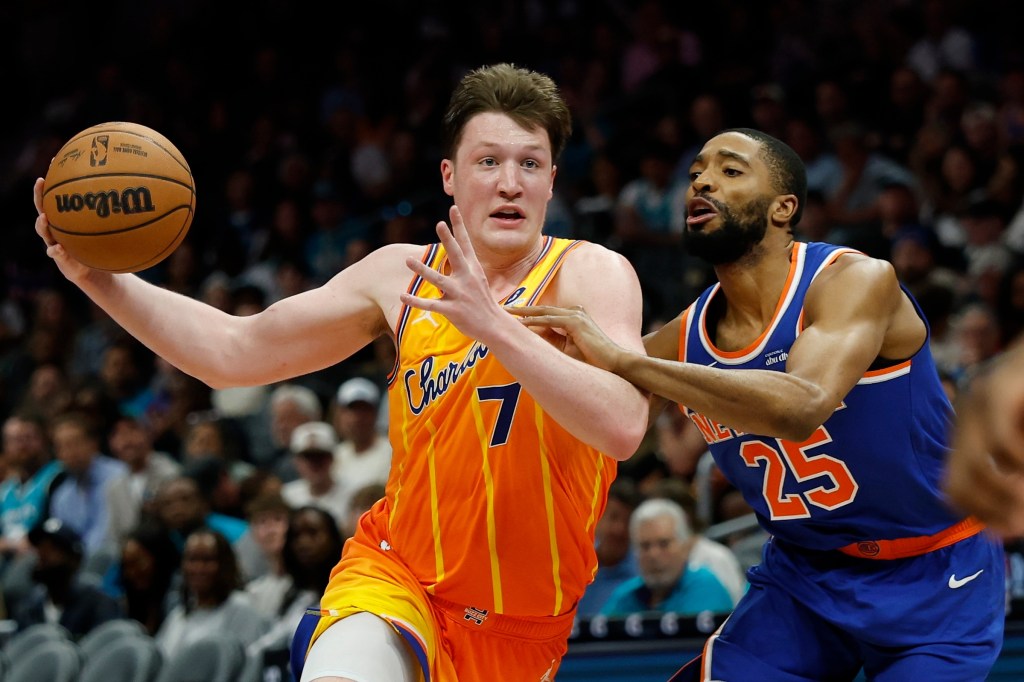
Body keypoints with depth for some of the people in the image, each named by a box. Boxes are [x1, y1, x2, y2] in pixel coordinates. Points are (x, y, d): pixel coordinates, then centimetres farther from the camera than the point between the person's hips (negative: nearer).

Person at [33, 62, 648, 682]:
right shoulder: (402, 272, 1)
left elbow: (623, 427, -29)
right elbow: (235, 351, 6)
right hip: (397, 574, 1)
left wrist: (492, 323, -39)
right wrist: (99, 277, -6)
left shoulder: (592, 275, -11)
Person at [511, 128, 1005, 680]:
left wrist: (619, 360, -42)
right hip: (802, 572, 5)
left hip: (932, 575, -5)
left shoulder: (857, 280, -21)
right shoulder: (682, 339, -5)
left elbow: (801, 408, -40)